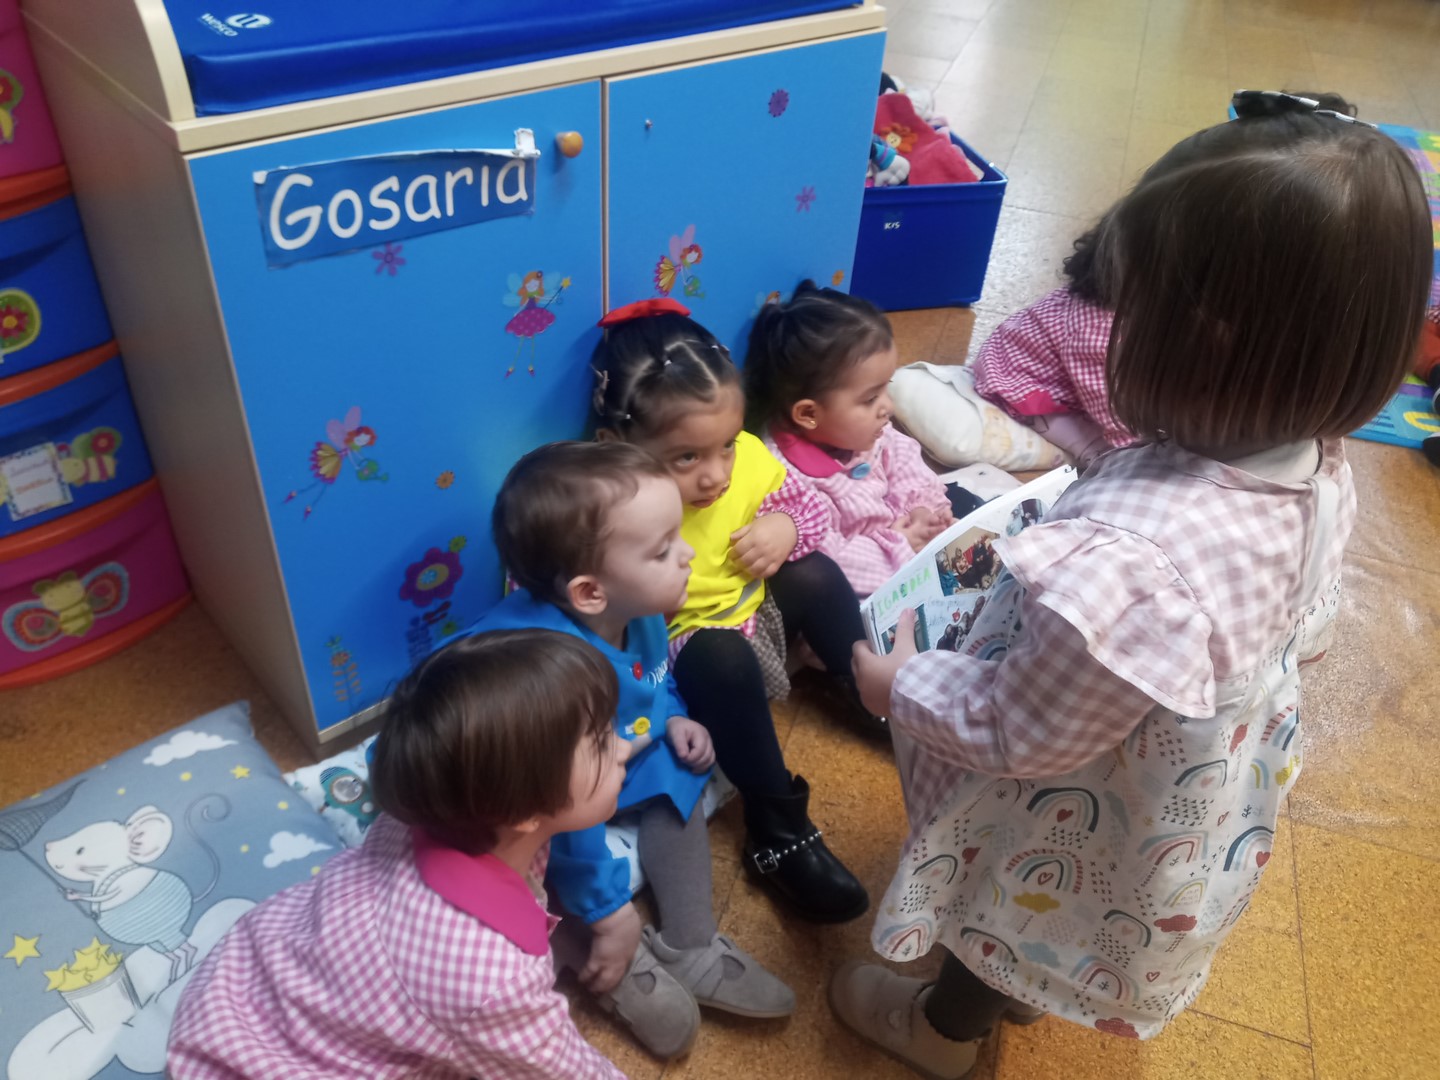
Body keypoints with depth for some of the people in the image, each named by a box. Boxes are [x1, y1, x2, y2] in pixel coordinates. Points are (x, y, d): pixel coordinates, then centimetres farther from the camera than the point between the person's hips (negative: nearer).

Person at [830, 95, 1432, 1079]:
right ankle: (1008, 993, 67)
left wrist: (903, 686, -15)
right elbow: (1309, 635, 0)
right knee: (1033, 931, 36)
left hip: (1082, 834, -6)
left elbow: (1020, 736, -31)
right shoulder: (1317, 471, -19)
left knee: (999, 916, 27)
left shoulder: (1125, 564, -47)